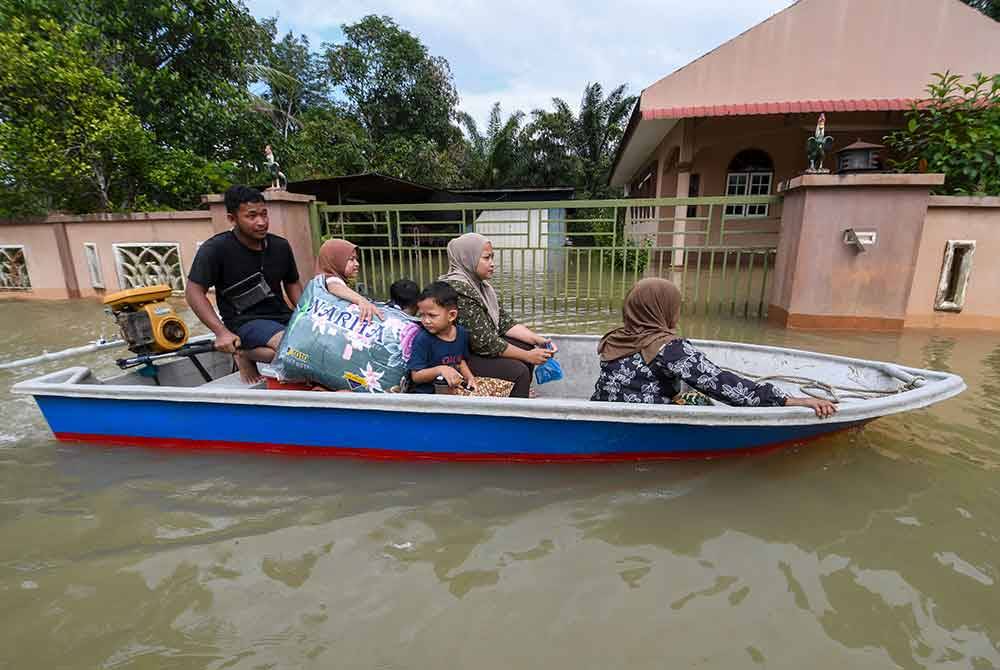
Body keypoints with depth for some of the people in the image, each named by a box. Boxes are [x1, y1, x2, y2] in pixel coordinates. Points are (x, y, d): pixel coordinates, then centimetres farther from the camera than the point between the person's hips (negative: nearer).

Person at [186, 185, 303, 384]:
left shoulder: (280, 246, 4)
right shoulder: (215, 249, -9)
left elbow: (292, 284, 17)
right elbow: (194, 291, -8)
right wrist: (221, 332, -20)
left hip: (281, 315, 7)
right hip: (245, 321, -6)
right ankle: (245, 354, -1)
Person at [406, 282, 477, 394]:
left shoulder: (462, 333, 0)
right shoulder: (423, 339, -16)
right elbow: (415, 376, -14)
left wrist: (469, 377, 0)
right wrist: (439, 370, -29)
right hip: (426, 392, -4)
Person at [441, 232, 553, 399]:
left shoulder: (479, 284, 5)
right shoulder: (459, 289, -25)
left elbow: (504, 321, 5)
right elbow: (485, 343, -26)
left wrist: (538, 340, -6)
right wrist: (528, 356, -19)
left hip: (478, 345, 10)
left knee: (527, 347, 8)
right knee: (518, 371, -19)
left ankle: (522, 396, 19)